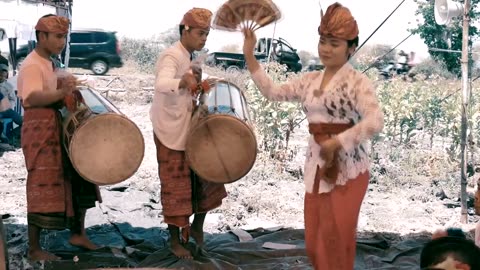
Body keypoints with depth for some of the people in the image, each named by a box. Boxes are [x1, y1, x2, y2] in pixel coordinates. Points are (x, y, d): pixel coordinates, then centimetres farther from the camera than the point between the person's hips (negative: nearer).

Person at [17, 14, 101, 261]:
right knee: (42, 188, -5)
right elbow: (31, 98, -32)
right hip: (39, 129, -10)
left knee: (77, 176, 11)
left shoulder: (47, 63, 15)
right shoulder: (32, 65, -16)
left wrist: (63, 87, 5)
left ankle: (78, 233, 23)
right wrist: (61, 92, -47)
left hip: (55, 126, 10)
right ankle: (34, 249, 5)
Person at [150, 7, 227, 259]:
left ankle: (196, 226, 26)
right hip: (171, 132, -8)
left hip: (188, 128, 8)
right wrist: (183, 82, -59)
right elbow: (161, 84, -41)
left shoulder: (189, 58, 9)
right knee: (176, 187, 0)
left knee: (205, 175, 10)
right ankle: (175, 241, 13)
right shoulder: (171, 56, -19)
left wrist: (195, 85, 3)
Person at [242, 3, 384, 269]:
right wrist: (249, 56, 8)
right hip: (316, 165, 6)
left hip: (347, 168, -6)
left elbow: (375, 122, -23)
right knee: (314, 240, 11)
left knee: (336, 239, 0)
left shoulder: (357, 82, -11)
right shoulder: (310, 80, 9)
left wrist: (335, 143, -20)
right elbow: (273, 91, 13)